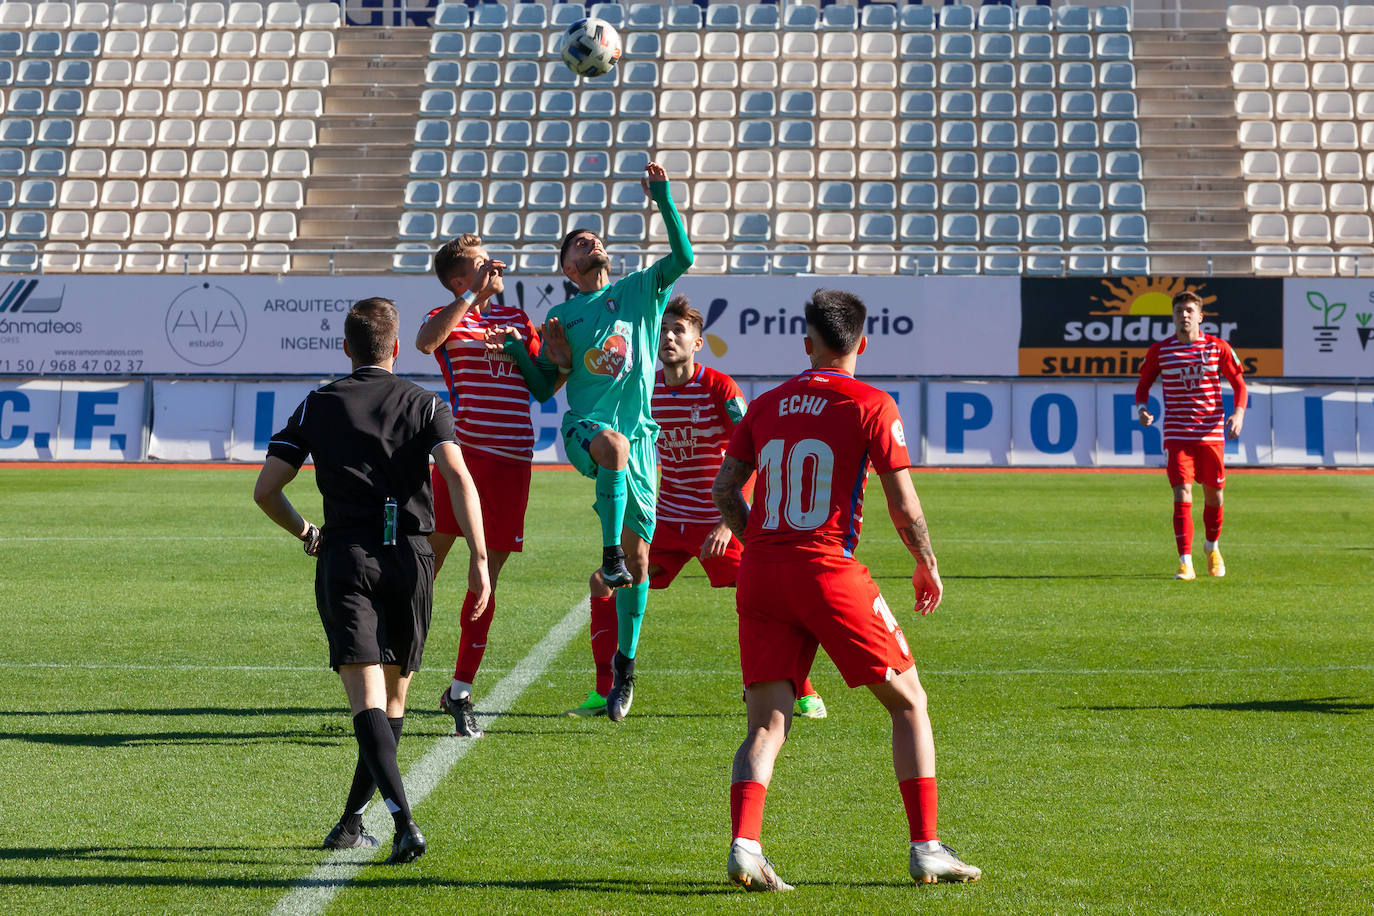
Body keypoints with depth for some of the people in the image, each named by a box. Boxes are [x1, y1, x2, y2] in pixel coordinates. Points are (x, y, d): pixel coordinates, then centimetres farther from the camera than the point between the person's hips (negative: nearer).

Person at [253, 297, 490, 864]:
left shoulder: (318, 406, 10)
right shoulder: (424, 405, 8)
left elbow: (265, 490, 6)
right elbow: (458, 477, -9)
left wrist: (306, 534, 24)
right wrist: (478, 557, -11)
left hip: (345, 557, -1)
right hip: (411, 555, 1)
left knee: (367, 699, -10)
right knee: (394, 696, 17)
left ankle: (404, 822, -28)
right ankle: (351, 824, 23)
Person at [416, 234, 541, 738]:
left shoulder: (517, 318, 20)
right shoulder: (449, 318, 4)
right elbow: (425, 341, -20)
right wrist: (476, 294, -19)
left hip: (512, 461, 4)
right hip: (464, 450, -4)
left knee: (486, 576, 5)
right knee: (427, 561, -9)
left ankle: (460, 692, 12)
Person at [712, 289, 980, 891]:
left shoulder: (767, 405, 12)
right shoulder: (871, 406, -1)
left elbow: (724, 490, 13)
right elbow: (904, 507, -3)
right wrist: (927, 566, 13)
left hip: (760, 571, 4)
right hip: (828, 569, -4)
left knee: (766, 726, 4)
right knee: (908, 702, 11)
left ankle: (743, 847, -17)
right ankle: (926, 850, 8)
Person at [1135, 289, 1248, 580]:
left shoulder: (1218, 348, 1)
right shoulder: (1160, 351, 2)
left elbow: (1239, 383, 7)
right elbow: (1144, 383, 14)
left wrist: (1239, 414, -10)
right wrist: (1141, 407, -7)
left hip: (1212, 433, 1)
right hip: (1176, 434, -1)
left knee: (1213, 496, 10)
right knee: (1182, 495, -12)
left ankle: (1212, 547, 37)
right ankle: (1185, 563, -11)